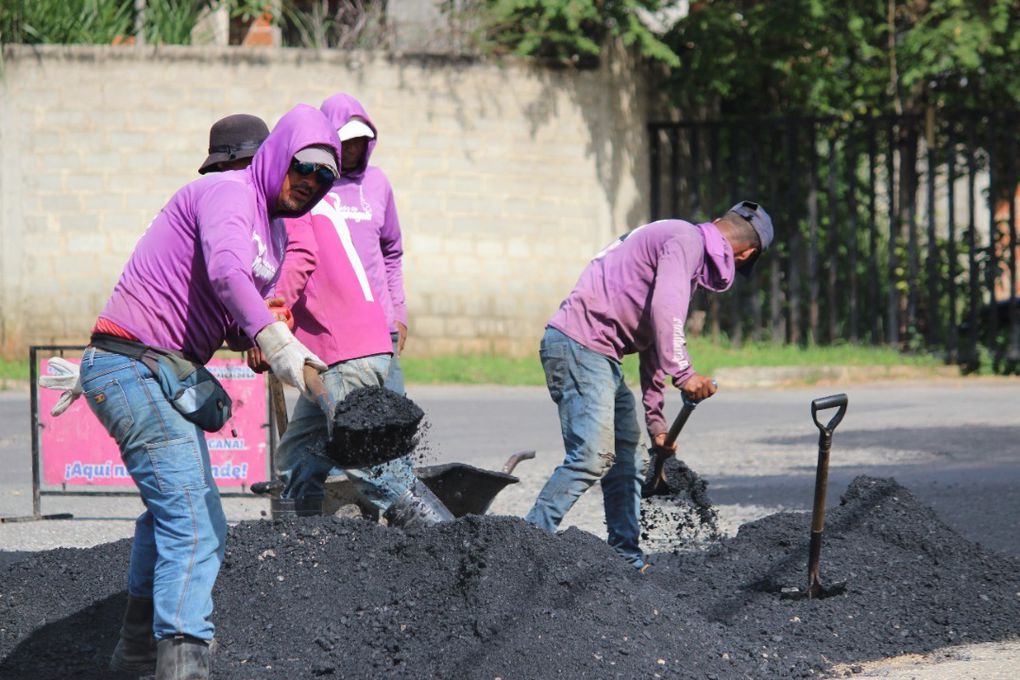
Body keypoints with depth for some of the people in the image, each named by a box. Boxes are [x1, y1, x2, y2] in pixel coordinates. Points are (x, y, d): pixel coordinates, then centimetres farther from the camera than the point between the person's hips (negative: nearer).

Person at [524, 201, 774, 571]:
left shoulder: (689, 245, 25)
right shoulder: (686, 240, -7)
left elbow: (652, 337, 28)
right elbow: (665, 313, -23)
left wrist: (655, 418, 28)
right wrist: (683, 373, -27)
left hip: (599, 356, 11)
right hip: (579, 344, -11)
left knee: (624, 463, 13)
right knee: (591, 457, -18)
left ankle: (628, 562, 18)